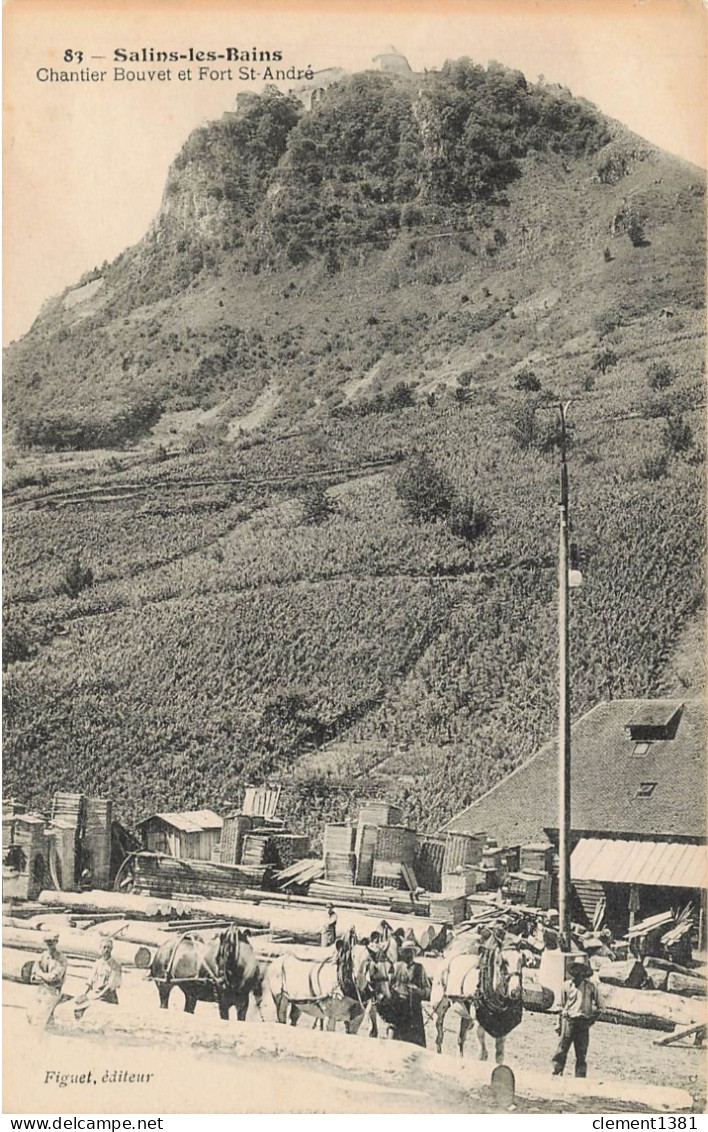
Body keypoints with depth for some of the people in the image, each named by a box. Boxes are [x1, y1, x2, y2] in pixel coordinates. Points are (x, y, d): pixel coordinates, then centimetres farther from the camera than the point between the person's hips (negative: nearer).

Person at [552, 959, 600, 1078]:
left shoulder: (590, 986, 4)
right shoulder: (567, 985, 7)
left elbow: (597, 1006, 12)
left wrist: (592, 1019, 2)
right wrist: (560, 1024, 12)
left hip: (584, 1022, 0)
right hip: (568, 1020, 0)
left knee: (581, 1054, 5)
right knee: (562, 1050, -4)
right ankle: (556, 1074, 2)